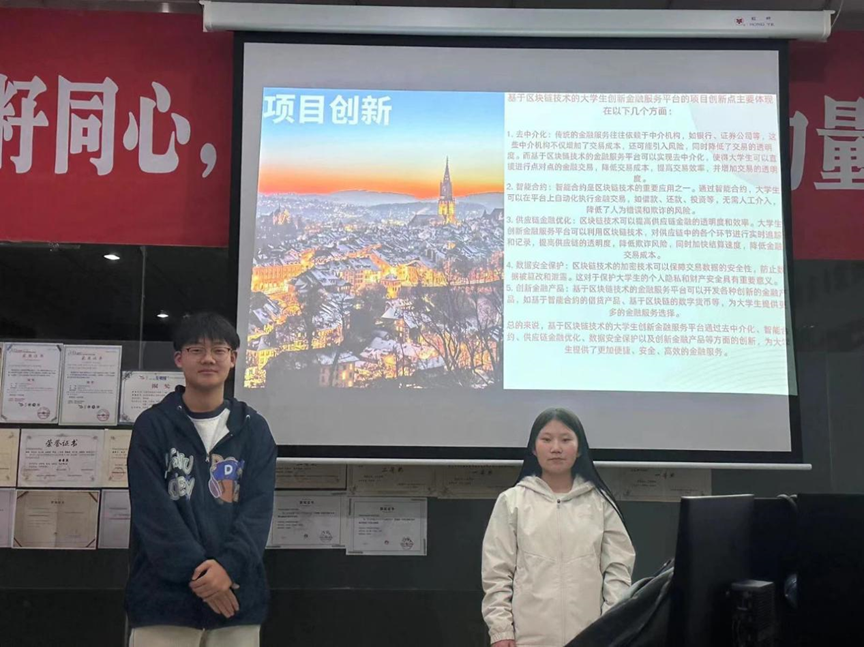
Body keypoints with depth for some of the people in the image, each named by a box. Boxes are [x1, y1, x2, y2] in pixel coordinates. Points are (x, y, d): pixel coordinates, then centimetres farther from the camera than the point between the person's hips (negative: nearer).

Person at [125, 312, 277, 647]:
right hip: (163, 597, -1)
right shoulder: (152, 426, 3)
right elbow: (152, 510, -5)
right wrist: (197, 572, -15)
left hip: (236, 598, 1)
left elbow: (258, 508, 0)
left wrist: (228, 566, -16)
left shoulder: (254, 429, 7)